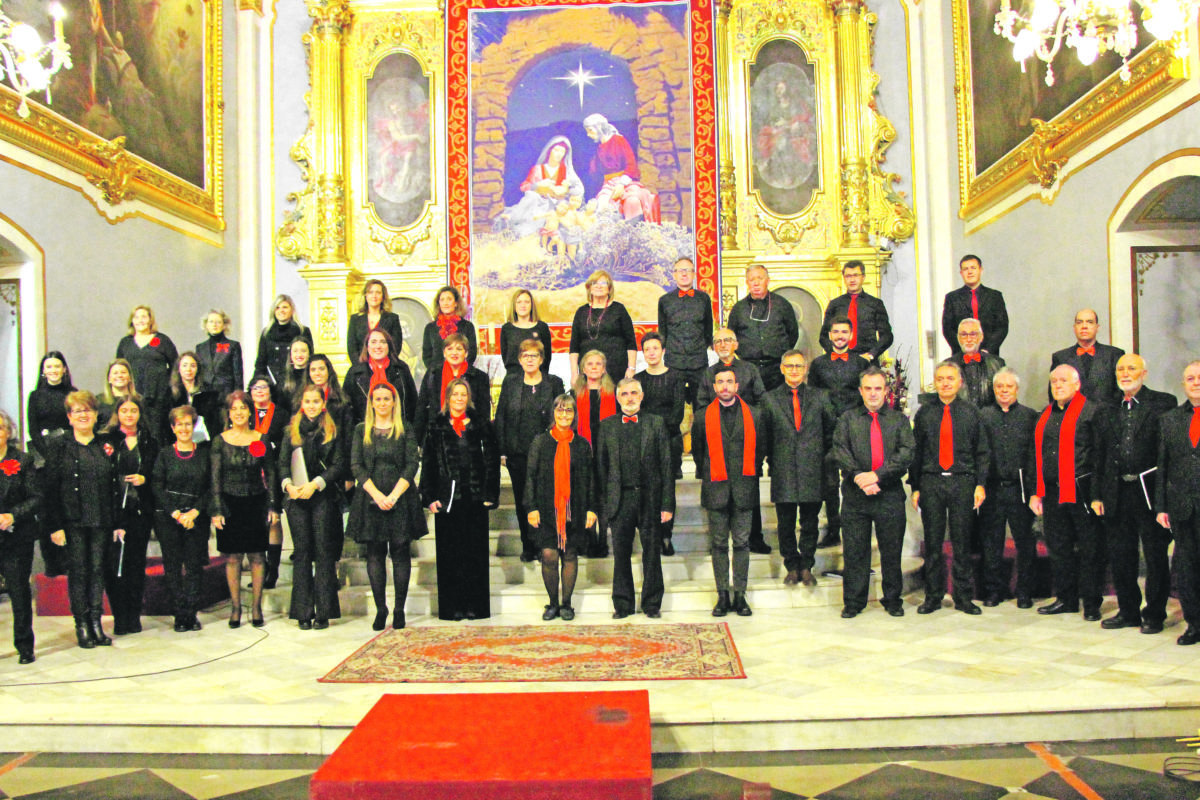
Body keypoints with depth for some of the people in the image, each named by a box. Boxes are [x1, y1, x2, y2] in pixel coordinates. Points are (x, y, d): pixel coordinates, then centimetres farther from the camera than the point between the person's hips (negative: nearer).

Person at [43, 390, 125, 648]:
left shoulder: (106, 448, 11)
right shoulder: (58, 446, 2)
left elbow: (115, 487, 11)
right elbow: (50, 488, -3)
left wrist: (118, 523, 6)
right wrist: (55, 525, -10)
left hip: (102, 521, 3)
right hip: (72, 521, -2)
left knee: (98, 570, 4)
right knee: (78, 571, -1)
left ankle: (96, 623, 11)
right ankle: (82, 625, 8)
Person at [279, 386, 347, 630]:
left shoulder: (333, 431, 5)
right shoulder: (292, 430, 12)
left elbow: (339, 465, 0)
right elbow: (283, 462, 8)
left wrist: (315, 484, -12)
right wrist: (288, 485, -10)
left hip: (323, 498, -2)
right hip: (296, 499, 2)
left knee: (323, 552, -2)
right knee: (302, 553, 3)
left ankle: (323, 612, 3)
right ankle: (303, 612, 8)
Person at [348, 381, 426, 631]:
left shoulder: (405, 430, 5)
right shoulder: (361, 430, 9)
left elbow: (412, 465, -2)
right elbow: (356, 465, 1)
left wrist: (394, 495, -13)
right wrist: (376, 494, -11)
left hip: (401, 500, -1)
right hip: (370, 499, 1)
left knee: (400, 553, 0)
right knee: (375, 554, 2)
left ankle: (399, 610, 5)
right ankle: (380, 609, 9)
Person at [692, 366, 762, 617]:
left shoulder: (753, 415, 4)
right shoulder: (703, 417, 3)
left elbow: (758, 450, 11)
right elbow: (698, 451, 13)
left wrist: (749, 476, 8)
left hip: (744, 488, 0)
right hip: (716, 489, 0)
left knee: (742, 543, 3)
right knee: (719, 543, 4)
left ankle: (740, 595, 12)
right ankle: (723, 596, 12)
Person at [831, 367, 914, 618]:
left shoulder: (900, 420, 10)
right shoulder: (847, 419, 11)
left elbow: (906, 454, -3)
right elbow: (839, 452, -1)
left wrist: (877, 475, -14)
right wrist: (859, 476, -16)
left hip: (890, 495, 0)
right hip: (855, 496, 0)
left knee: (891, 550, 6)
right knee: (854, 550, 3)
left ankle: (893, 600, 21)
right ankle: (853, 602, 13)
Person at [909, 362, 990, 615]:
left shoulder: (970, 412, 6)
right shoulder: (924, 412, 8)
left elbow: (982, 452, 8)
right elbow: (916, 452, 9)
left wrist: (980, 484, -1)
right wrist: (915, 487, 4)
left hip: (962, 482, 0)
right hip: (931, 482, 1)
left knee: (962, 542, 3)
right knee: (932, 542, 4)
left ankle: (964, 597, 14)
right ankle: (933, 596, 15)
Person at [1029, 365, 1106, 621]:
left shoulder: (1091, 411, -3)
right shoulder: (1046, 415, 15)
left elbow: (1100, 455, -7)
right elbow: (1037, 455, 18)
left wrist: (1097, 494, -12)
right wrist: (1036, 492, 12)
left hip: (1081, 492, -6)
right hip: (1052, 493, 6)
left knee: (1089, 549, 2)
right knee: (1058, 547, 11)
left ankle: (1091, 602, 11)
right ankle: (1066, 599, 21)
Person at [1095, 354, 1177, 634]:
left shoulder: (1163, 403, -3)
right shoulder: (1110, 409, 11)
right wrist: (1100, 495, 7)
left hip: (1150, 490, -5)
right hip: (1118, 493, 5)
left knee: (1156, 555, 4)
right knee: (1120, 555, 11)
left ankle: (1154, 614, 17)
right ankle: (1128, 611, 24)